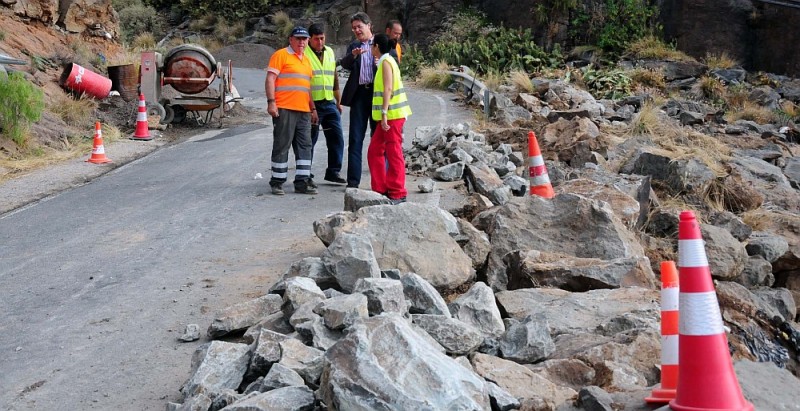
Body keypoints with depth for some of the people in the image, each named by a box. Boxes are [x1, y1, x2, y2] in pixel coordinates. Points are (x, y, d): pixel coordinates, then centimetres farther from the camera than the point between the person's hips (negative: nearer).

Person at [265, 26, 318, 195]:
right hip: (284, 109, -7)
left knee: (305, 146, 4)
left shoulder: (306, 60, 21)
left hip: (304, 111, 7)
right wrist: (271, 102, -17)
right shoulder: (281, 55, -1)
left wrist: (313, 108, 21)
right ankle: (277, 183, 5)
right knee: (281, 146, -3)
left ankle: (302, 183, 8)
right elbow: (270, 79, -8)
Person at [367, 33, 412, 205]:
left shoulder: (386, 62, -10)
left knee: (393, 153, -5)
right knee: (375, 150, 11)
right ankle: (380, 189, 16)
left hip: (392, 114, -10)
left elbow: (388, 89, -19)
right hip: (389, 115, 10)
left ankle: (398, 194, -1)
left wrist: (384, 113, -23)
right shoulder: (385, 61, 18)